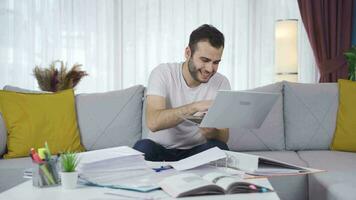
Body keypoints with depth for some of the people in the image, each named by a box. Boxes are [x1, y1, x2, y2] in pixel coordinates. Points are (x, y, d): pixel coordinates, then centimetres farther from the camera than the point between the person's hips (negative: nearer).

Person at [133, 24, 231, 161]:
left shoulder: (221, 83, -5)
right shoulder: (163, 73, -11)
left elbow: (223, 138, -9)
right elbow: (153, 122, -26)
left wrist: (210, 131, -34)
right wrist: (195, 107, -37)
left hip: (196, 151, 1)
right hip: (161, 149, -1)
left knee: (218, 147, -30)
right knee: (143, 146, -33)